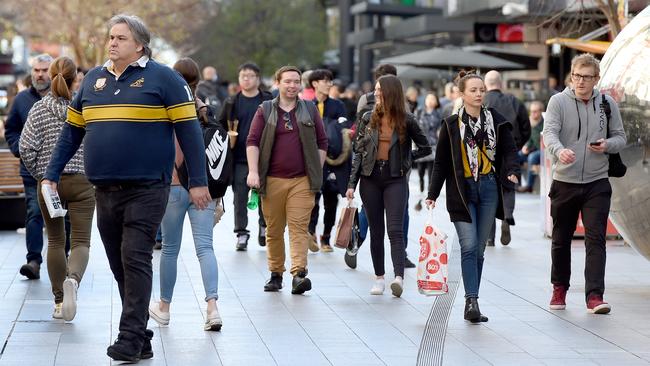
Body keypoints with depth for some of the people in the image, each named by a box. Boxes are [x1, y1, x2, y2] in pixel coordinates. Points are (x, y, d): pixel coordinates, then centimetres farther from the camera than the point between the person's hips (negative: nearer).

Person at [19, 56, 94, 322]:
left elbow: (26, 147, -8)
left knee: (55, 241, 13)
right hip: (82, 181, -1)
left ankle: (59, 301, 15)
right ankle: (72, 279, -32)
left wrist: (38, 173, 7)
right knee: (81, 241, -2)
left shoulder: (40, 109, -2)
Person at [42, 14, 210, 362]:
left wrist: (198, 182, -8)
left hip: (146, 189, -6)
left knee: (135, 259, -12)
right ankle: (141, 340, 16)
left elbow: (188, 129, -5)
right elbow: (72, 130, 19)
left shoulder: (162, 78, -3)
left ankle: (131, 338, -10)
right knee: (119, 265, 8)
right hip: (105, 191, 6)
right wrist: (51, 175, 14)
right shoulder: (93, 79, 13)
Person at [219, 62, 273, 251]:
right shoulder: (232, 103, 8)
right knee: (240, 198, 2)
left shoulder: (269, 101, 2)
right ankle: (242, 233, 9)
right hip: (239, 159, 1)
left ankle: (264, 227, 25)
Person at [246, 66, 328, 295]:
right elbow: (252, 141, 2)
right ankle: (275, 274, 16)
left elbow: (322, 143, 15)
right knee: (274, 230, 6)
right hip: (272, 180, 0)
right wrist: (253, 172, -10)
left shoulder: (310, 110, 11)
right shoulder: (265, 110, 7)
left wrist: (316, 171, 7)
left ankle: (299, 274, -18)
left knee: (299, 228, -10)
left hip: (302, 181, 0)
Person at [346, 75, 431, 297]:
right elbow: (358, 152, 7)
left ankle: (399, 277, -22)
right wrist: (352, 184, 2)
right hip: (370, 179, 3)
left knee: (395, 230, -13)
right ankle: (379, 278, 15)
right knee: (376, 231, 7)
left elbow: (425, 148, 10)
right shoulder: (368, 119, 6)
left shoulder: (406, 121, -1)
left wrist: (406, 159, 2)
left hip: (396, 180, -3)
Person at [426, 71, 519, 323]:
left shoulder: (496, 120, 4)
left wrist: (511, 171, -17)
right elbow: (441, 162, 3)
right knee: (469, 245, -14)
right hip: (461, 191, -2)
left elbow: (509, 149, 4)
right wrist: (433, 194, 0)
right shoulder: (451, 124, -1)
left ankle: (471, 305, 12)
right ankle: (471, 301, -16)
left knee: (479, 249, 6)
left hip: (489, 188, 2)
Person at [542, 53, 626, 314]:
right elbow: (549, 132, -18)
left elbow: (620, 137, 11)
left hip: (597, 183, 1)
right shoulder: (558, 101, -4)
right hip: (564, 182, 0)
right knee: (561, 239, 12)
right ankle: (559, 289, 29)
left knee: (596, 239, -9)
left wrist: (607, 145, -12)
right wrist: (559, 150, -39)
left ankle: (595, 296, -11)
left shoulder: (607, 104, 5)